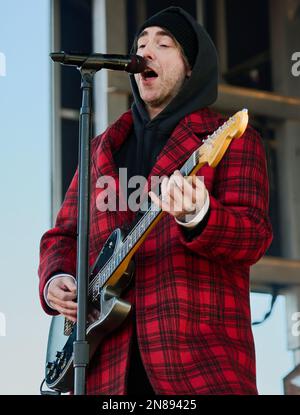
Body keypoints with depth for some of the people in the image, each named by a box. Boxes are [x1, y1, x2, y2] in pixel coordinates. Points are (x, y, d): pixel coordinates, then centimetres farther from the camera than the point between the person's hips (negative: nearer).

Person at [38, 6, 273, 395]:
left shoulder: (231, 139, 7)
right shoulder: (103, 148, 22)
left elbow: (255, 235, -5)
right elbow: (63, 234, 25)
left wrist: (197, 217, -25)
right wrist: (55, 280, 4)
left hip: (202, 352, -4)